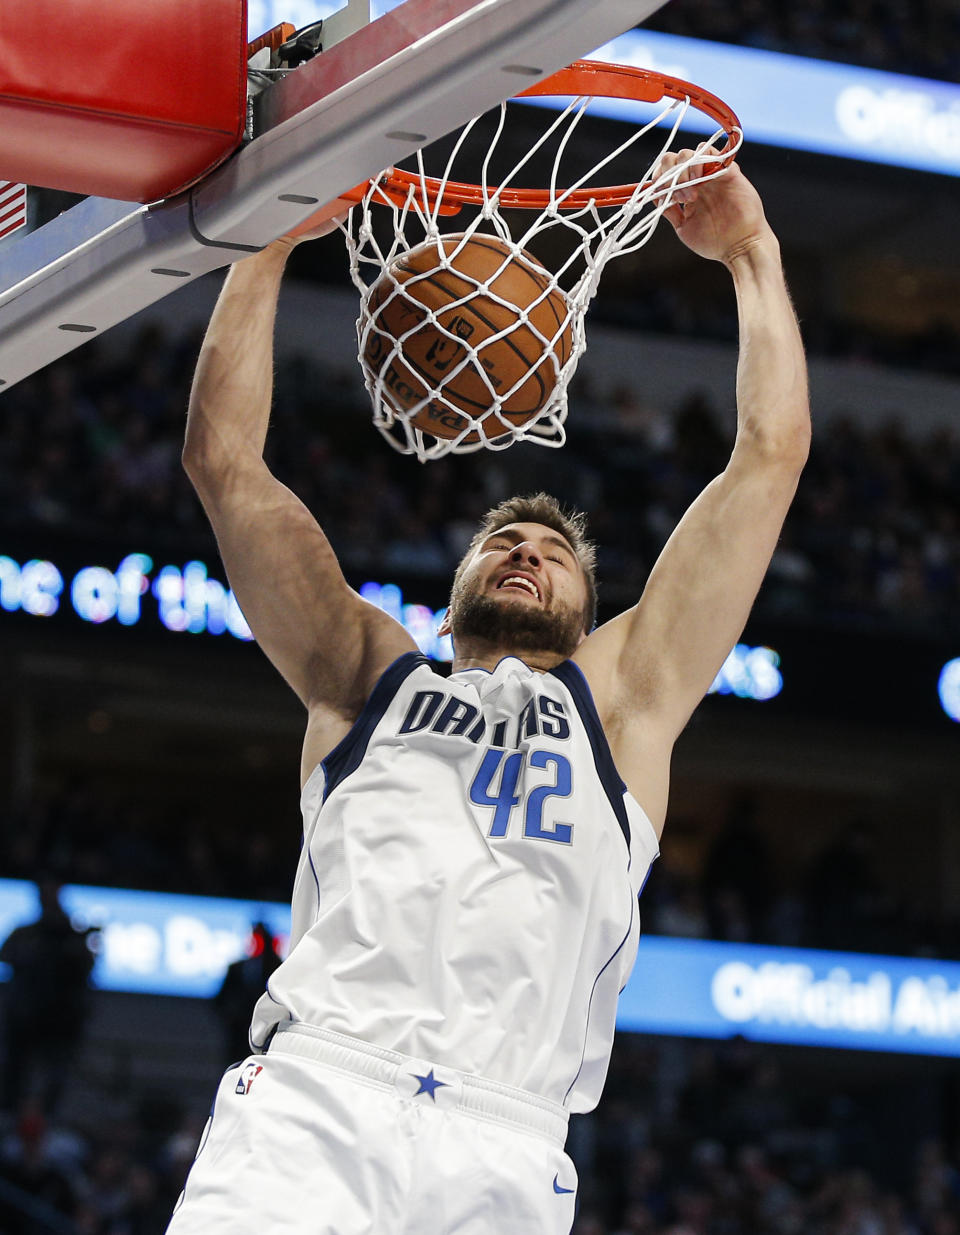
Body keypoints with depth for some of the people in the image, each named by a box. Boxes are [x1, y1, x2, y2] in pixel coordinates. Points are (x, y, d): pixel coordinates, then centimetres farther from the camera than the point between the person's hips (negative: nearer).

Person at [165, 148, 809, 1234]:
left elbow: (771, 454, 23)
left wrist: (752, 253, 25)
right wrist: (267, 245, 20)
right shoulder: (370, 679, 27)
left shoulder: (622, 698, 26)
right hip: (316, 1094, -1)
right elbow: (225, 461, 22)